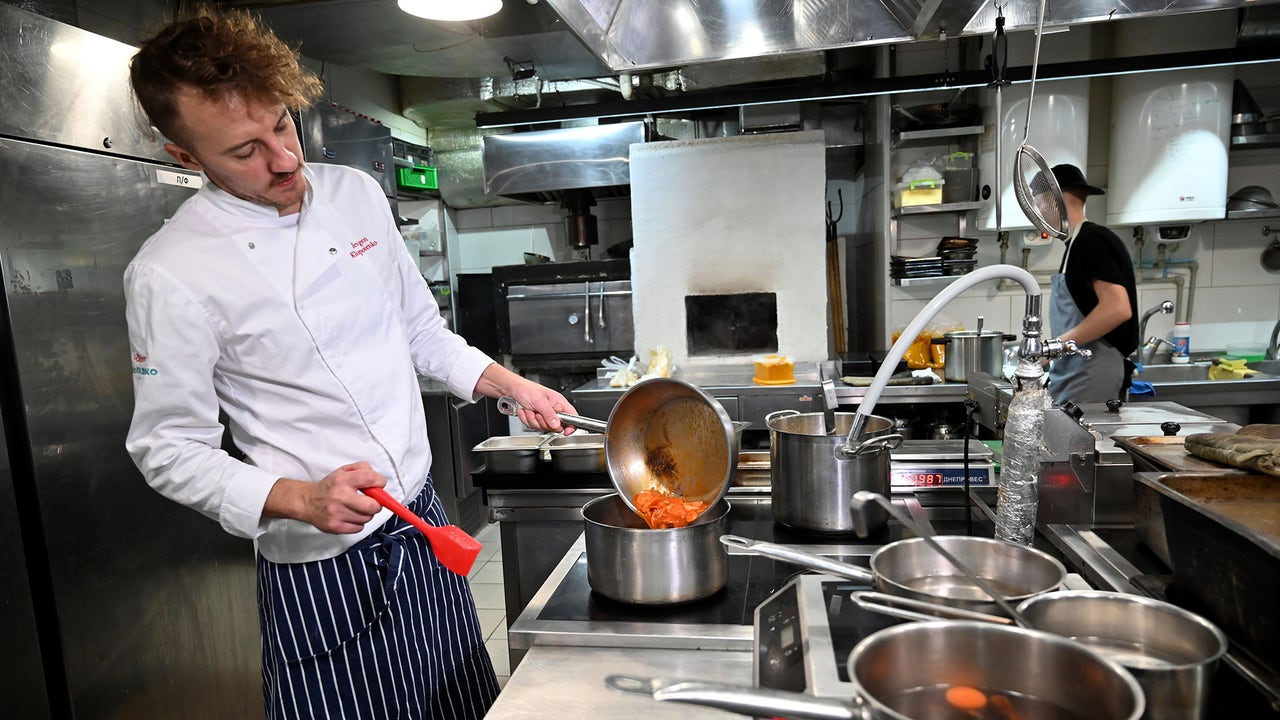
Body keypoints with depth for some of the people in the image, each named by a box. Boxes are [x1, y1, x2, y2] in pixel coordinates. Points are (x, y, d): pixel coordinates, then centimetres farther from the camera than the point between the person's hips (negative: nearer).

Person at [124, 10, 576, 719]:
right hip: (322, 569, -5)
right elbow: (170, 449, -10)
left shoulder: (355, 192, 0)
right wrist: (304, 499, -24)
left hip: (424, 526, 6)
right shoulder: (170, 274, -16)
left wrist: (510, 384, 5)